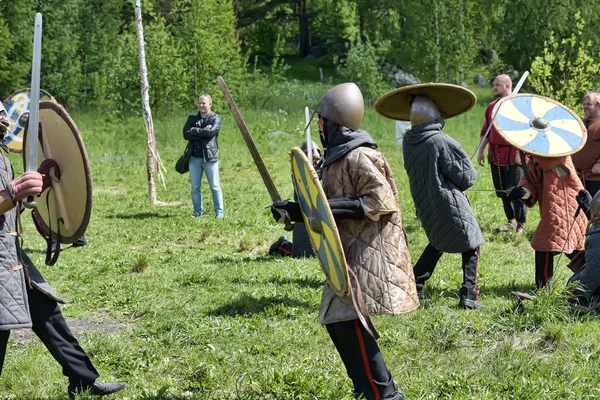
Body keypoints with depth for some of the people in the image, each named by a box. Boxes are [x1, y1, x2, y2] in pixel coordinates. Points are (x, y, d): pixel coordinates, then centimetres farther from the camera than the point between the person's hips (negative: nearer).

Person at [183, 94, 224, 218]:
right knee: (195, 187, 6)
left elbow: (211, 132, -18)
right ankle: (197, 212, 15)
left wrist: (195, 131, -10)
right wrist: (203, 131, -9)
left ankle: (219, 212, 5)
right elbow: (186, 134, -3)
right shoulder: (192, 118, 11)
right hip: (194, 157, 3)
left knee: (215, 186, -1)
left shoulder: (215, 118, 1)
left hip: (210, 157, -3)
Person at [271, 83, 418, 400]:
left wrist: (328, 207, -25)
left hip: (368, 252, -10)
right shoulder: (336, 157, 13)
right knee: (335, 320, 12)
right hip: (349, 252, 10)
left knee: (349, 321, -14)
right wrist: (294, 210, 10)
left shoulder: (359, 157, -17)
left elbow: (380, 202, -22)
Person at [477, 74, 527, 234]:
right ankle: (511, 221, 24)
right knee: (502, 191, 11)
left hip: (514, 155, -6)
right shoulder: (492, 106, 12)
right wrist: (481, 150, 14)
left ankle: (521, 224, 8)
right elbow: (485, 131, 19)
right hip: (496, 155, 6)